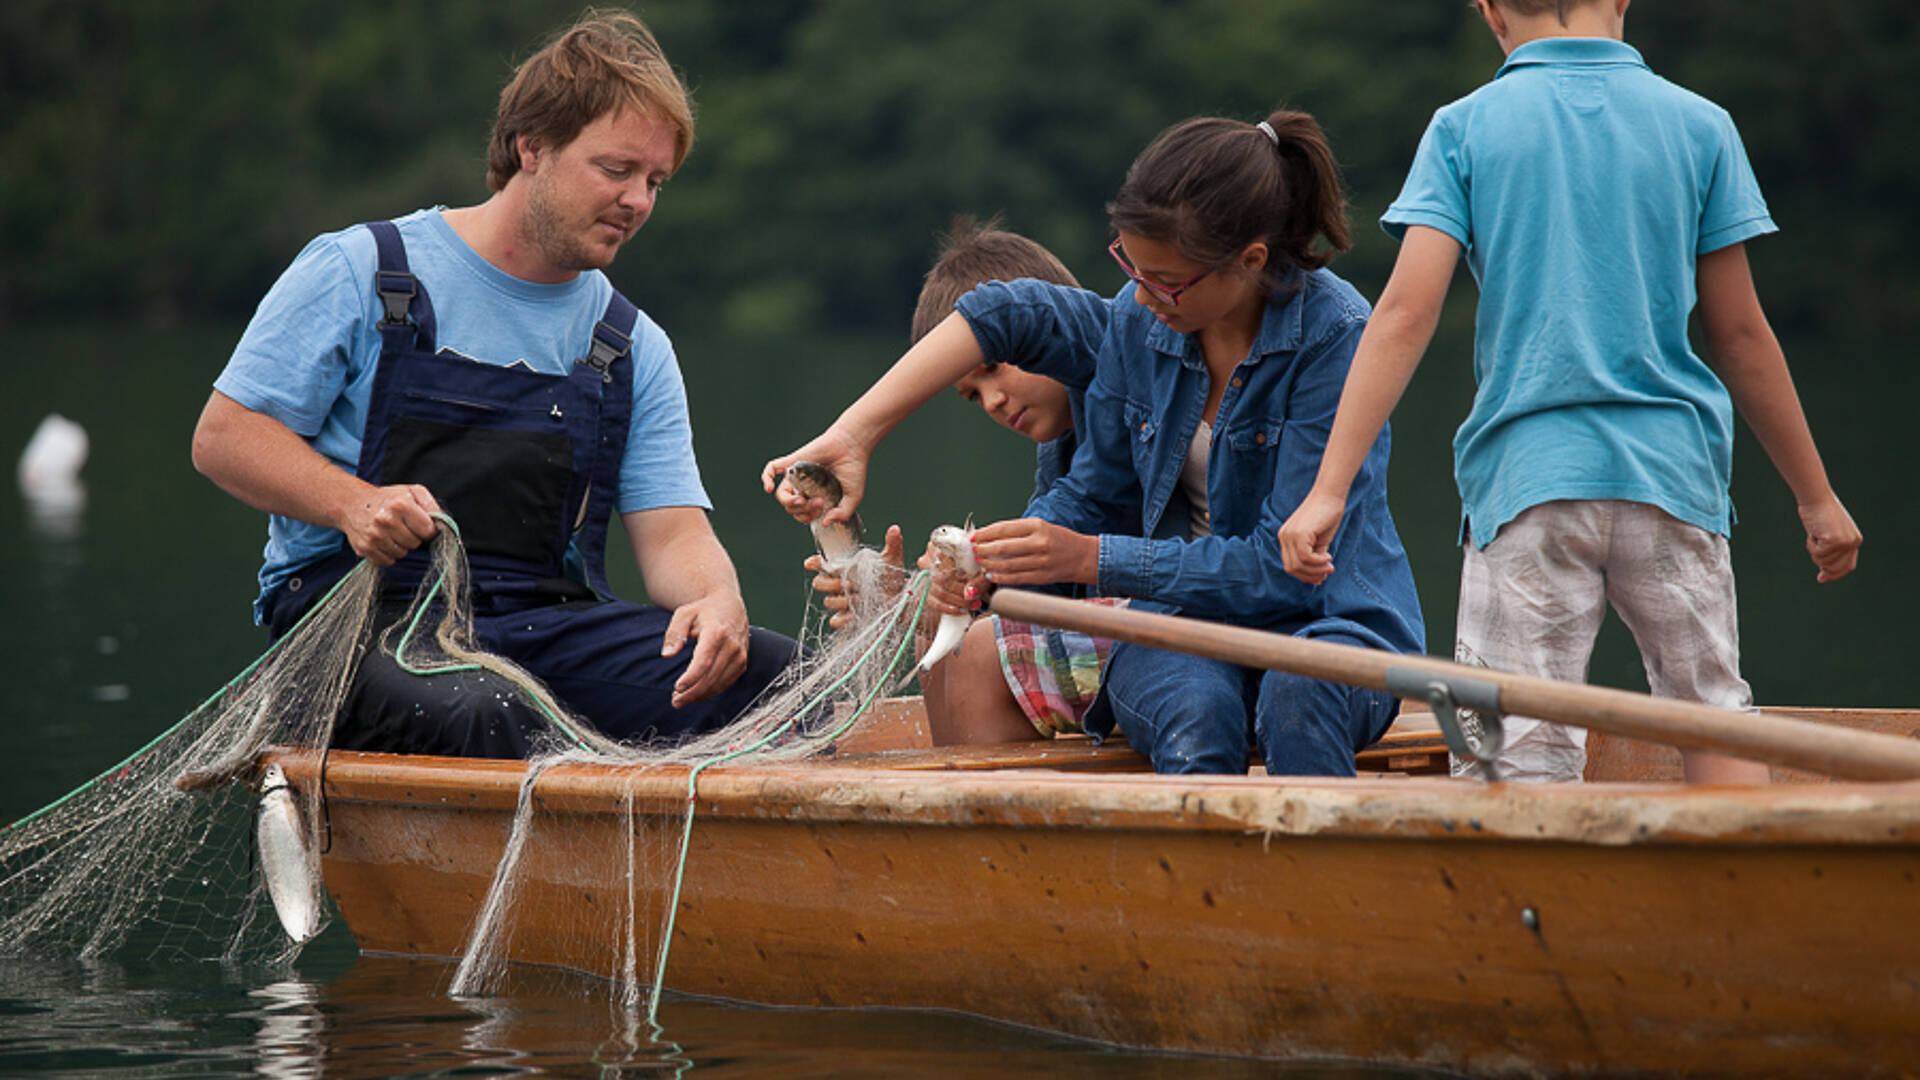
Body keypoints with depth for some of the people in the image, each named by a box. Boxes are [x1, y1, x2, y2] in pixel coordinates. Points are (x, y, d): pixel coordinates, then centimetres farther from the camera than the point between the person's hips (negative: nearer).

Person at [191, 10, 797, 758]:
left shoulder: (634, 350, 18)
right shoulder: (360, 272, 5)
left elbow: (672, 532, 9)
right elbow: (223, 438, 2)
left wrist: (716, 599, -16)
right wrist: (353, 503, -17)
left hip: (545, 624, 5)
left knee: (769, 672, -23)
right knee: (468, 718, -41)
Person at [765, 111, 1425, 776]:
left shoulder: (1334, 335, -16)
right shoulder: (1138, 319, 0)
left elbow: (1285, 565, -18)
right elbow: (1093, 496, 11)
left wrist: (1089, 559, -19)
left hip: (1327, 621, -3)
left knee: (1298, 693, -39)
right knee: (1195, 712, -34)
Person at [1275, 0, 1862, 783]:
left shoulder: (1463, 129, 2)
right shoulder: (1699, 127, 5)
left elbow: (1405, 314, -8)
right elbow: (1739, 334, 6)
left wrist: (1329, 490, -10)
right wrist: (1815, 496, 15)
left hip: (1528, 479, -1)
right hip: (1673, 471, 2)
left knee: (1520, 754, -1)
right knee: (1714, 716, 15)